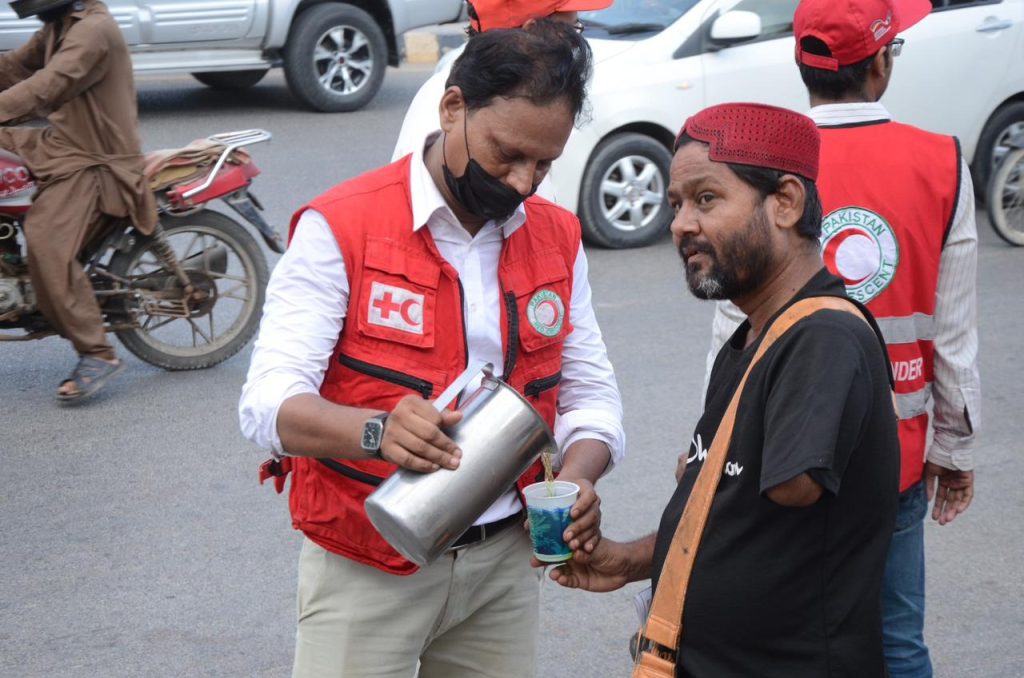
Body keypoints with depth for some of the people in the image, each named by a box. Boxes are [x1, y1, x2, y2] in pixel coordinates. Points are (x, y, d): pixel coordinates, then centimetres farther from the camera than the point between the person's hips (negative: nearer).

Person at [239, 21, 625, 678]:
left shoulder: (557, 239, 5)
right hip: (367, 568, -4)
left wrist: (576, 478, -13)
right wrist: (377, 432, -39)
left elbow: (590, 392, 9)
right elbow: (268, 401, -18)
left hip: (505, 565, 5)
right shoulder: (341, 228, -12)